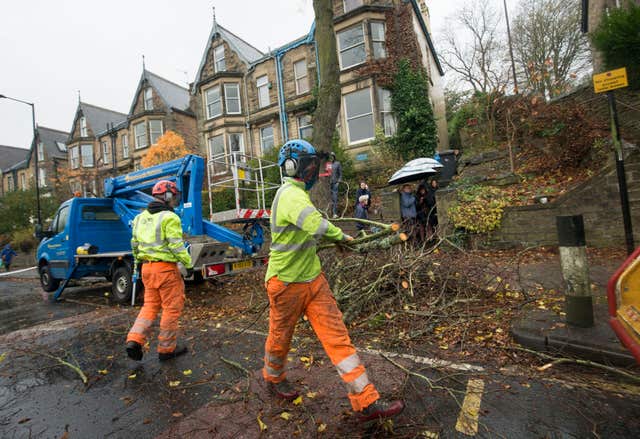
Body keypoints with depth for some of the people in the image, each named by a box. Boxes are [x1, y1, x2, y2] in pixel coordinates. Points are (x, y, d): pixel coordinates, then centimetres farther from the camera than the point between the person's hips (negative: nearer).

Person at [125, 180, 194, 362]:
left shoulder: (141, 217, 12)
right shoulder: (169, 218, -14)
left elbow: (135, 243, 18)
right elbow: (176, 246, -19)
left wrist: (138, 262, 29)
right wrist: (189, 264, -10)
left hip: (147, 267, 8)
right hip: (166, 268, -8)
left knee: (150, 305, 19)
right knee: (171, 308, 5)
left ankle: (134, 340, 6)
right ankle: (166, 348, 16)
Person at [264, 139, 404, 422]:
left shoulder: (297, 192, 10)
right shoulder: (290, 194, -21)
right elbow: (316, 225, -38)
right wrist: (342, 236, -19)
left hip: (313, 279, 8)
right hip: (287, 282, -8)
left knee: (336, 335, 3)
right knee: (280, 337, 17)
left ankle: (366, 402, 10)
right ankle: (273, 378, 47)